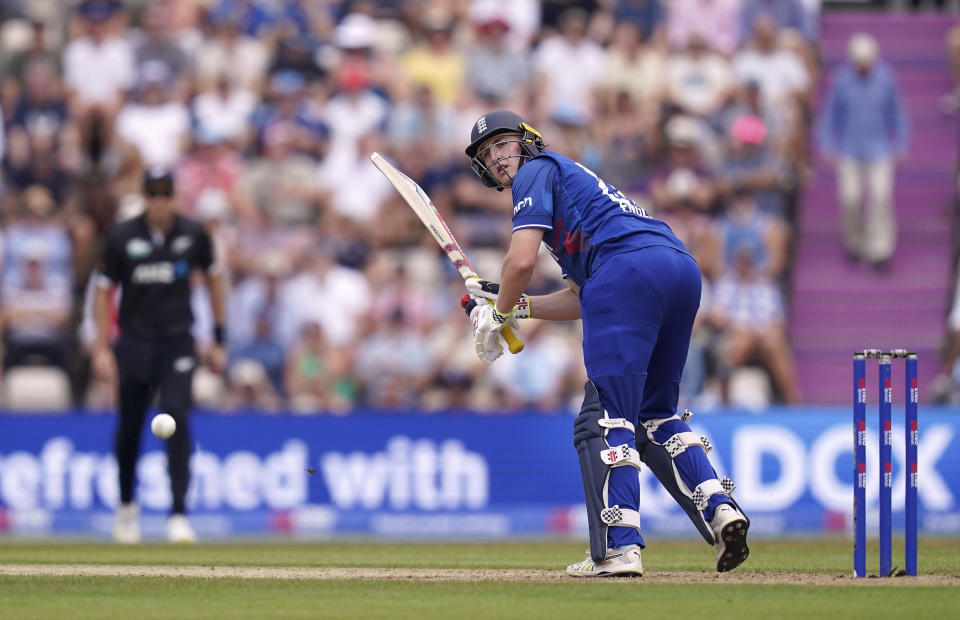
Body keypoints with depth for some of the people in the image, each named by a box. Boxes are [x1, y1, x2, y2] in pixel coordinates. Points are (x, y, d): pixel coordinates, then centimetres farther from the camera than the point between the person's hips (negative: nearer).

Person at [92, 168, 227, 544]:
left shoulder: (192, 234, -3)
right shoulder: (122, 237, -6)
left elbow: (214, 279, 11)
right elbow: (104, 291, 2)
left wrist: (219, 340, 11)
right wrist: (102, 347, -5)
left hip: (177, 342, -1)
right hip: (134, 341, 1)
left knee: (176, 415, -17)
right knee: (130, 425, 8)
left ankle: (179, 514, -18)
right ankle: (126, 504, 33)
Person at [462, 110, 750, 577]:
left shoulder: (538, 171, 12)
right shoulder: (570, 181, 38)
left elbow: (521, 261, -1)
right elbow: (581, 300, 34)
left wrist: (498, 316, 14)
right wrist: (516, 305, 32)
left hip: (629, 268, -9)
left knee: (607, 414, -8)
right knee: (654, 414, 18)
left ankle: (619, 546, -17)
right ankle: (718, 508, 0)